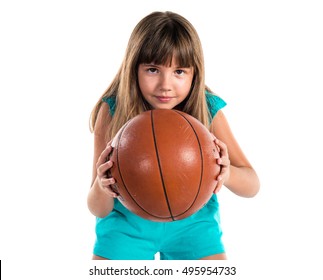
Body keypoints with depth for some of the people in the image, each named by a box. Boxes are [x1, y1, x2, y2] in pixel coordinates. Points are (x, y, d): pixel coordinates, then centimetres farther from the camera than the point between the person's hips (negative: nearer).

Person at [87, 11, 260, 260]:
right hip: (127, 220, 0)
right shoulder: (112, 111, -20)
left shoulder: (208, 111, -18)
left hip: (192, 220, 1)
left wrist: (226, 173, -35)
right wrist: (101, 187, -41)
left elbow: (252, 186, -12)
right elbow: (99, 209, -17)